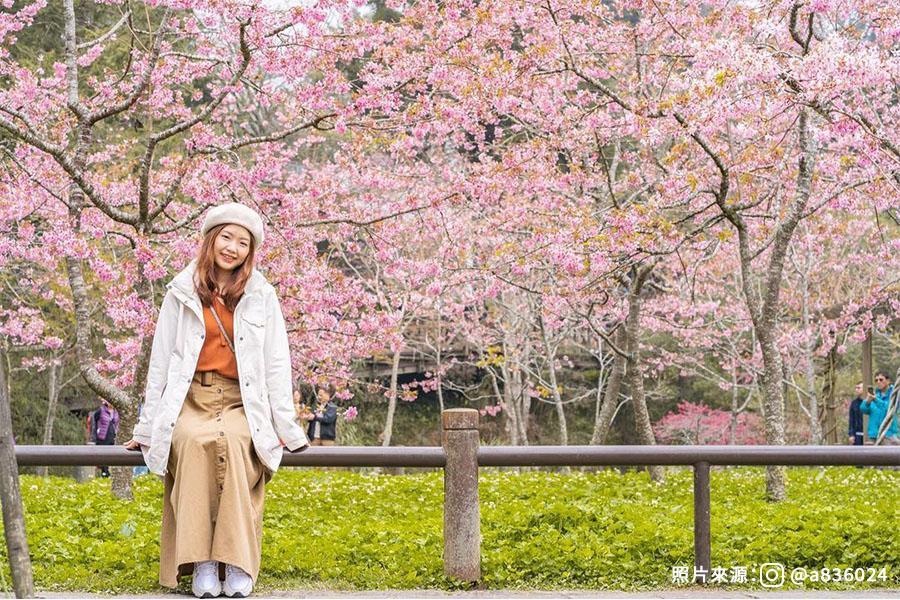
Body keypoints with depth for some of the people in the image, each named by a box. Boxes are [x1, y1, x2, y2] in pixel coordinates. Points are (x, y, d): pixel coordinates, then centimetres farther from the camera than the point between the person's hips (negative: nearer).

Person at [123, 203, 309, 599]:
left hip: (240, 403, 0)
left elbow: (277, 365, 7)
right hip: (191, 400, 0)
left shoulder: (262, 296, 8)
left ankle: (238, 564, -34)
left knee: (235, 441, -35)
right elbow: (160, 361, 9)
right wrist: (147, 428, 6)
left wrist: (287, 429, 2)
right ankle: (200, 562, -34)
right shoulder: (182, 292, 8)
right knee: (193, 442, -35)